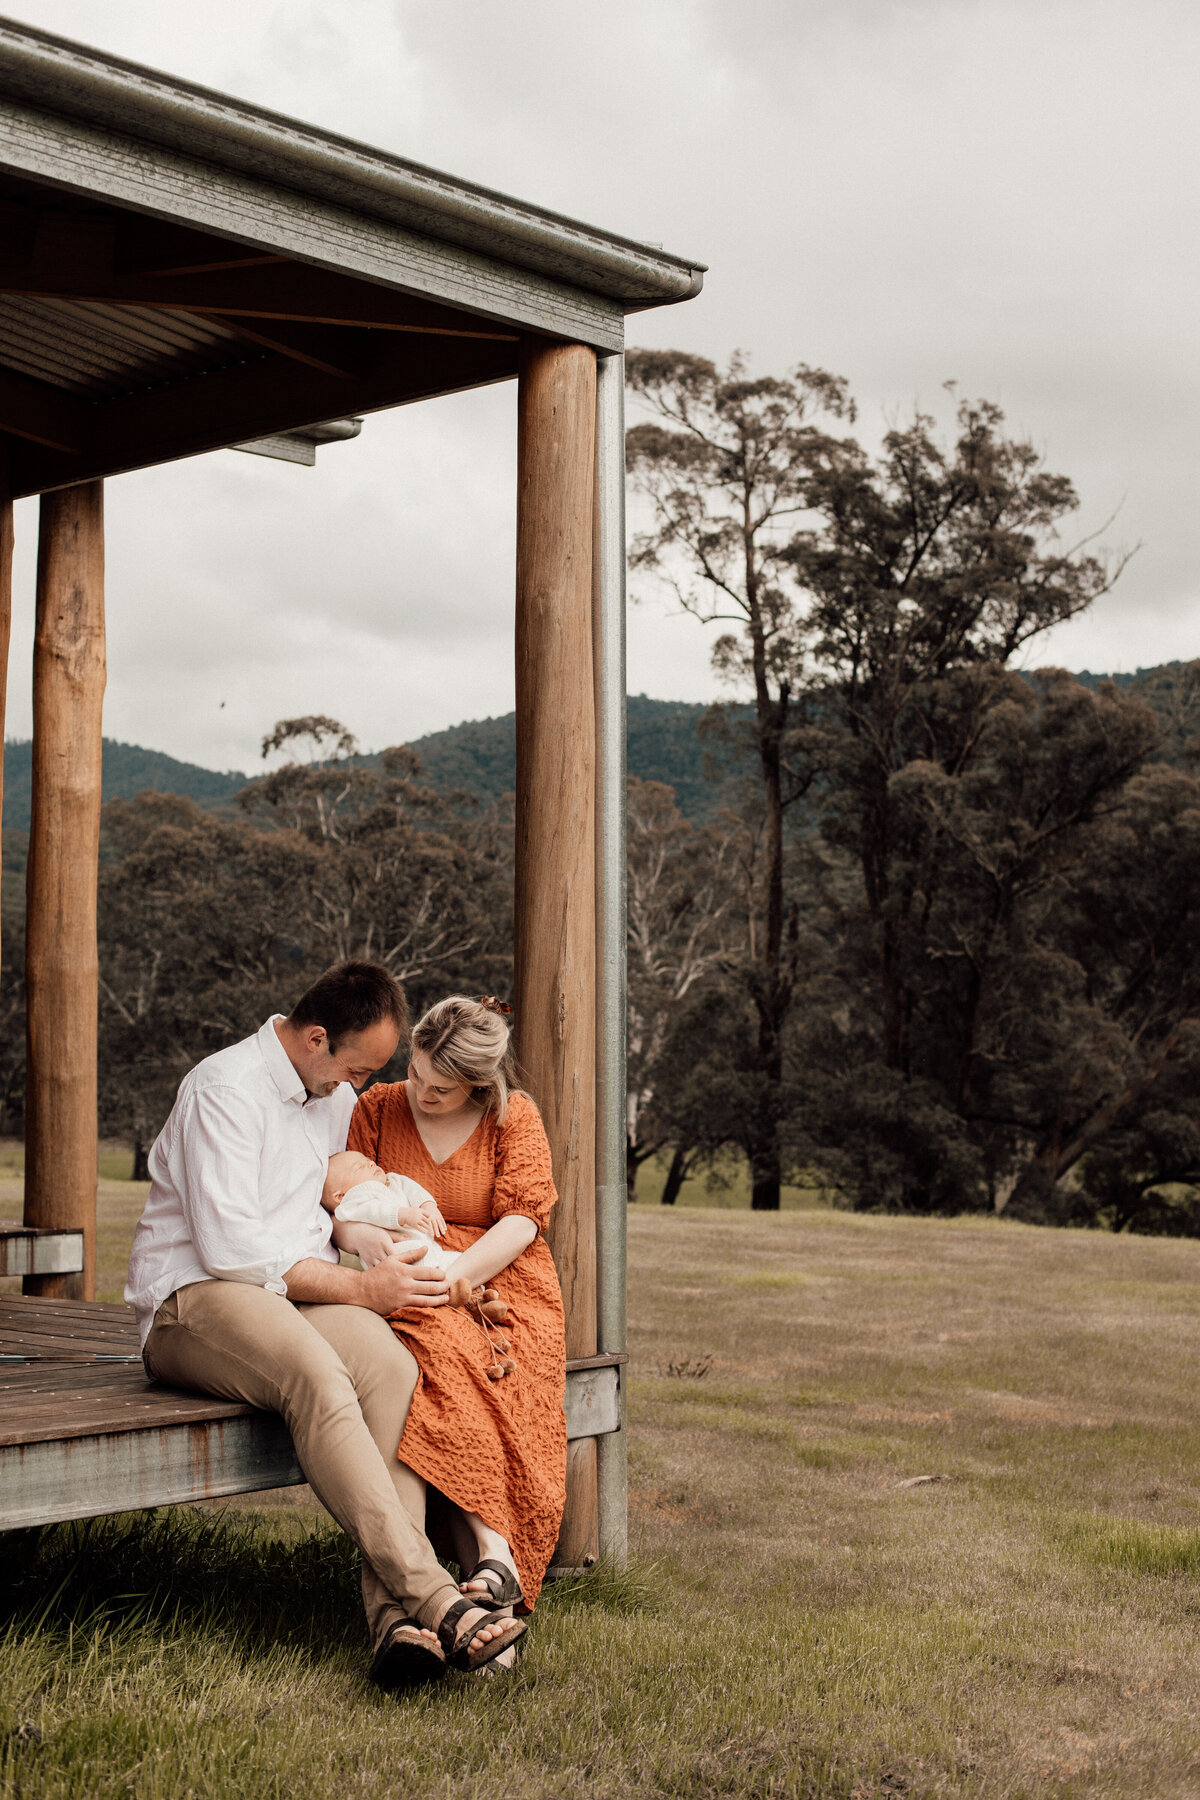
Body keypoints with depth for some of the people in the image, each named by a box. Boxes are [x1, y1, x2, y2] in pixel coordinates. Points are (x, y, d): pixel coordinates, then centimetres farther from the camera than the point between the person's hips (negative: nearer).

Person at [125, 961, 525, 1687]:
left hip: (301, 1296, 6)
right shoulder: (225, 1088, -10)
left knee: (390, 1367, -29)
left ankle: (397, 1618, -40)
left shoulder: (337, 1098, 17)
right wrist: (360, 1288, -13)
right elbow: (229, 1246, -17)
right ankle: (433, 1597, -42)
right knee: (316, 1374, -39)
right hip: (196, 1299, -6)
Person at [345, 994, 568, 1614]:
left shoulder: (515, 1117, 6)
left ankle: (488, 1558, -43)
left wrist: (450, 1275, -20)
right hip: (408, 1294, 1)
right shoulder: (377, 1108, 12)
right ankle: (493, 1553, -44)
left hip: (498, 1286, -1)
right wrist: (363, 1231, -14)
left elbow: (521, 1221, -4)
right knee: (444, 1356, -36)